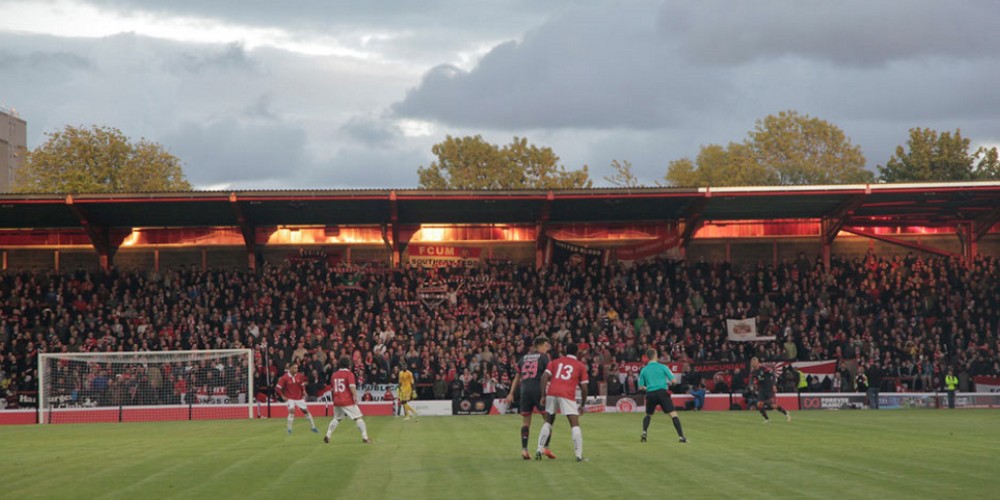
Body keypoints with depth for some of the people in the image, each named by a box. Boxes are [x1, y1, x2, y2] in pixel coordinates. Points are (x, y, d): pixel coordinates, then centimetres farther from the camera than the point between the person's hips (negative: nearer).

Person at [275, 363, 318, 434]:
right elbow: (278, 388, -11)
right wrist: (283, 396, -12)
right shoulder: (284, 377, -17)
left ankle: (313, 427, 23)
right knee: (292, 411, -22)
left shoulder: (299, 376, -6)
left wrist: (304, 392, 0)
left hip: (299, 398, 4)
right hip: (290, 398, -4)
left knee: (306, 411, 10)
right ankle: (289, 429, -10)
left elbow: (302, 385, 12)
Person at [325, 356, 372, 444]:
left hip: (337, 401, 6)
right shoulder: (349, 374, -7)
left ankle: (327, 436, 13)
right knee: (358, 418, -2)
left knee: (336, 419, 22)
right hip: (348, 401, -6)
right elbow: (352, 386, -20)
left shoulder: (334, 375, 11)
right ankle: (365, 437, -9)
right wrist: (355, 397, -19)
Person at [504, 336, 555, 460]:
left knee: (525, 421, 8)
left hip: (525, 391, 4)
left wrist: (511, 393, 21)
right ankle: (545, 447, -6)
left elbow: (517, 377, 19)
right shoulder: (543, 357, 3)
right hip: (538, 390, -4)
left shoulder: (524, 358, 17)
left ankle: (524, 449, -2)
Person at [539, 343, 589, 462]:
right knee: (575, 424, 0)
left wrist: (543, 396, 5)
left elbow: (544, 377, 6)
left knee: (548, 422, 19)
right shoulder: (581, 366, 14)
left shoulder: (555, 362, 20)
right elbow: (584, 387, 8)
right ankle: (579, 455, -8)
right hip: (567, 395, -3)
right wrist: (582, 405, 17)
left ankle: (539, 451, 12)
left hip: (551, 393, 3)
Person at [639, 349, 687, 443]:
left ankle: (644, 433, 6)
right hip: (662, 392, -3)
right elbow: (673, 380, -1)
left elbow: (641, 387, 11)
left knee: (648, 415, 26)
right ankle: (681, 436, -17)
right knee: (673, 414, -5)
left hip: (650, 394, 3)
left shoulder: (643, 370, 10)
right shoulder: (662, 367, 2)